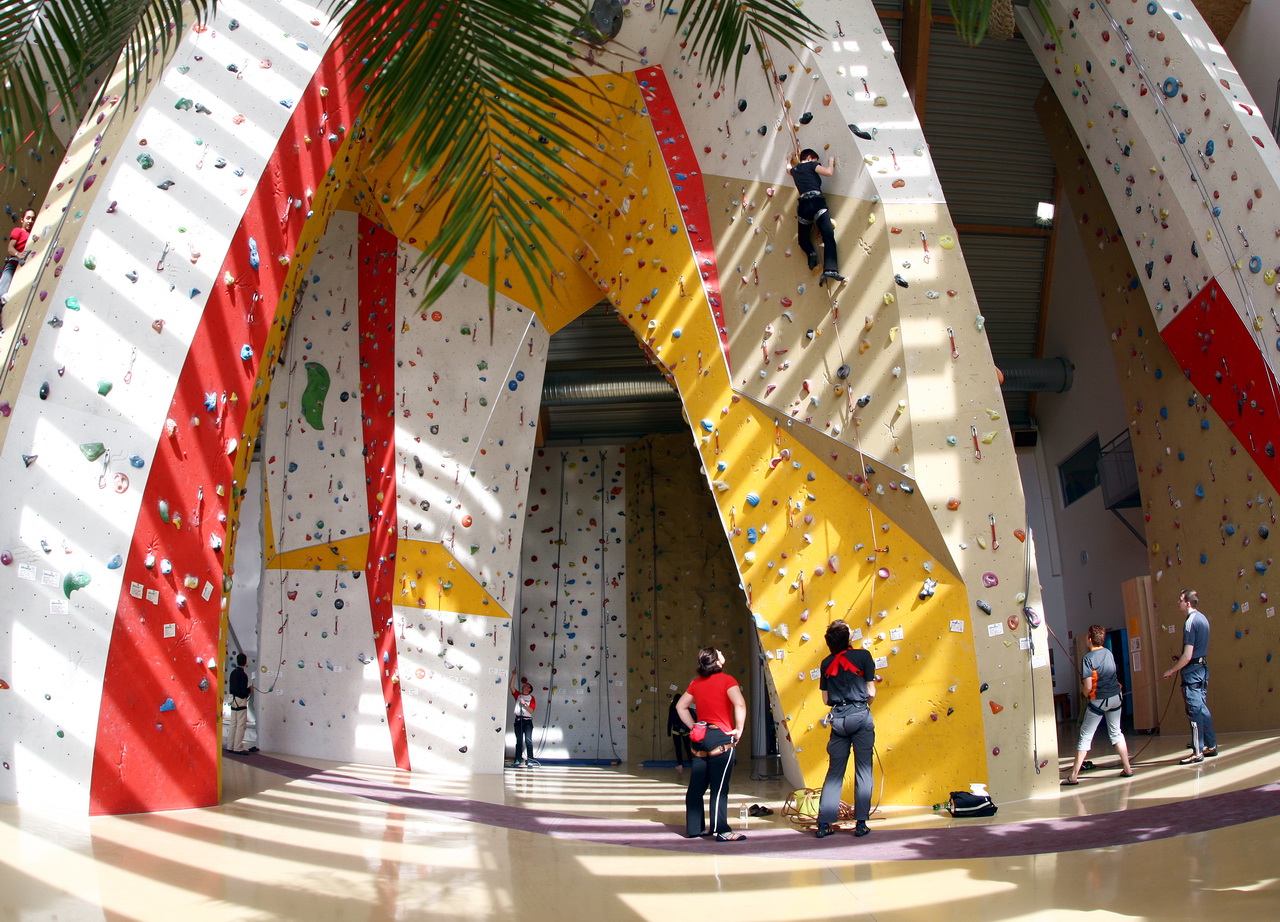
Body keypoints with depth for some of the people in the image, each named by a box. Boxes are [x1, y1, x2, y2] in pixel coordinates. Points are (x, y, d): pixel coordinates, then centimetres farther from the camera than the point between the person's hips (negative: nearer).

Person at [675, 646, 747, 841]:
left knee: (696, 786, 10)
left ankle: (694, 827, 17)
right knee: (719, 787, -4)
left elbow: (680, 706, 17)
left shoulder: (696, 683, 11)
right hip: (721, 738, -6)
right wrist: (739, 729, -13)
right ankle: (721, 831, -1)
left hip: (699, 738, 6)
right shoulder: (726, 680, -8)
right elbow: (740, 704, -22)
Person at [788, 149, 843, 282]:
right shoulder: (811, 165, 9)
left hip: (803, 204, 5)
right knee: (828, 236, -13)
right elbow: (829, 172, -5)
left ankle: (811, 252, -12)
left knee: (803, 239, 22)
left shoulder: (794, 170, 25)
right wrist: (831, 161, 14)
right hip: (816, 201, -5)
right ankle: (830, 269, -31)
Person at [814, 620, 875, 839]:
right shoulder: (863, 656, -4)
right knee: (863, 771, 4)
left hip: (838, 720, 3)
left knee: (834, 773, 8)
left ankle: (824, 824, 6)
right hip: (861, 717, -3)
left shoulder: (826, 663, 7)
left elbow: (825, 699, 11)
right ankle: (861, 823, 4)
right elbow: (871, 693, -4)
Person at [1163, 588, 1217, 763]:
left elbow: (1187, 655, -21)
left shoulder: (1190, 622, -18)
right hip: (1202, 668, 10)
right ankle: (1211, 746, 21)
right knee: (1202, 709, 16)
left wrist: (1171, 670, -12)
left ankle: (1198, 752, -2)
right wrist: (1180, 659, 13)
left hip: (1192, 670, -10)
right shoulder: (1202, 618, 11)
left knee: (1194, 711, -5)